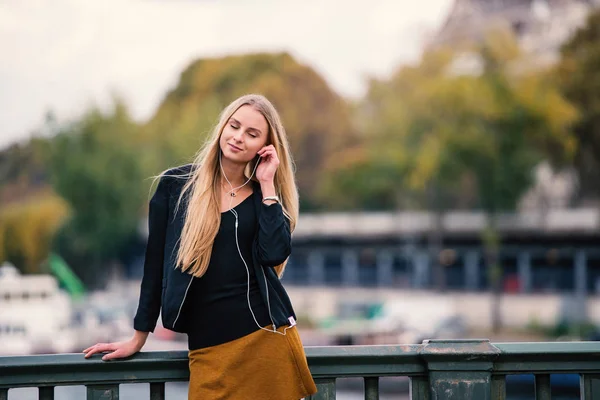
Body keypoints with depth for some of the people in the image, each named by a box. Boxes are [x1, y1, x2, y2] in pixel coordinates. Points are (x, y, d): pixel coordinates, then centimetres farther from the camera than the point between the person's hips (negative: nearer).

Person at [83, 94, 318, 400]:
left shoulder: (267, 196, 6)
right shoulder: (176, 185, 2)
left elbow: (275, 254, -13)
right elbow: (156, 262, 6)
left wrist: (267, 185, -7)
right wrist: (138, 338, 10)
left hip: (266, 336, 1)